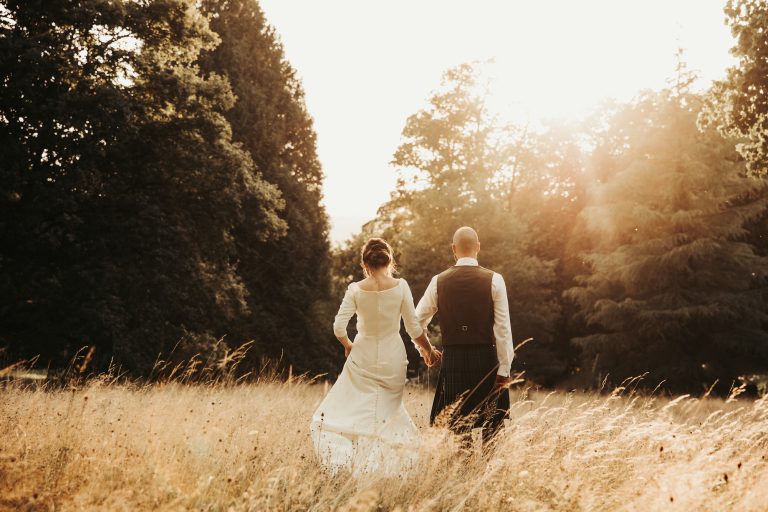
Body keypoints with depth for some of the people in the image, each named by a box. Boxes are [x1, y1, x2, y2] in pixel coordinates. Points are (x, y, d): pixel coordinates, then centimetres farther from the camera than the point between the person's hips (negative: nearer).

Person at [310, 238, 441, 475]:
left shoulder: (356, 289, -7)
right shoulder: (400, 286, -8)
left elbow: (338, 328, -8)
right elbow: (414, 328, -6)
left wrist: (348, 346, 12)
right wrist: (429, 351, 10)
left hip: (362, 358, 0)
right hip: (392, 359, 1)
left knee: (352, 411, 11)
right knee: (389, 412, 13)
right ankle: (384, 466, 11)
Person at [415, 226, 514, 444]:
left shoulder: (439, 281, 1)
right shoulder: (494, 280, -4)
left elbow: (417, 321, 7)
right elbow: (503, 328, -7)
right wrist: (504, 369, -2)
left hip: (452, 359, 1)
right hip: (486, 359, -1)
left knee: (455, 428, 8)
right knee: (491, 426, 8)